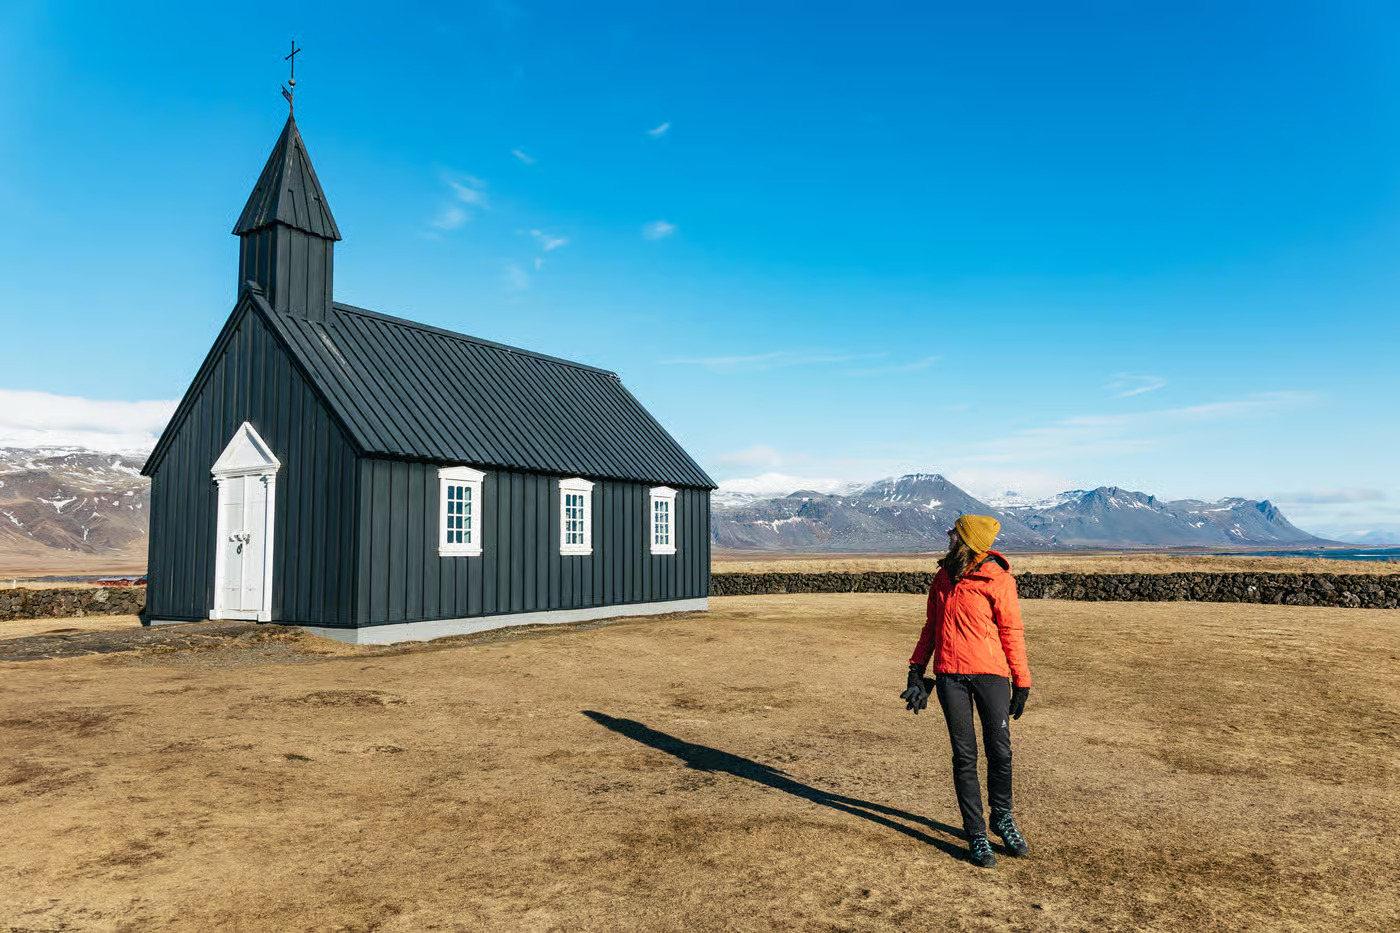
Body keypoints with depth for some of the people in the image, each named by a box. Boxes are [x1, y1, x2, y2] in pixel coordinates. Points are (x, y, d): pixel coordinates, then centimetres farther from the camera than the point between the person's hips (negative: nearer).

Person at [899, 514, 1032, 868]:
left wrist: (1021, 682, -3)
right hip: (950, 675, 3)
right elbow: (931, 626, 19)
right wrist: (917, 670, 14)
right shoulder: (944, 577, 11)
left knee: (1000, 752, 4)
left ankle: (1003, 818, 30)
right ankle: (976, 835, 14)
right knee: (964, 756, 4)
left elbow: (1011, 632, -3)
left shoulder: (998, 580, -5)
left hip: (991, 673, -3)